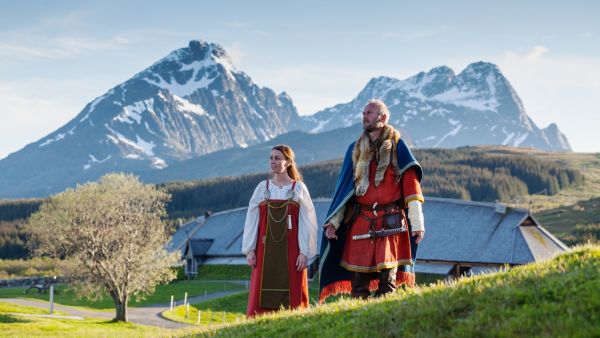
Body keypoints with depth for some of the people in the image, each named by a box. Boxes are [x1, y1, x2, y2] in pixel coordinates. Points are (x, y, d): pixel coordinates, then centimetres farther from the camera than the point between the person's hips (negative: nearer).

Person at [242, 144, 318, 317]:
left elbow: (307, 221, 0)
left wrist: (304, 252, -7)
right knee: (263, 295, -2)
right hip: (266, 249, 2)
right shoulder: (262, 188, 9)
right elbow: (251, 219, 8)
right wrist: (250, 250, 1)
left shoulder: (299, 188, 3)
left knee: (291, 296, -2)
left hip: (290, 250, -2)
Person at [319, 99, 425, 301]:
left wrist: (417, 223, -8)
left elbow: (411, 186, -2)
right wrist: (333, 222, 7)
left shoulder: (397, 146, 4)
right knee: (358, 280, 0)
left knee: (387, 278, -4)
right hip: (360, 223, 3)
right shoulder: (355, 150, 15)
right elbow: (344, 187, 15)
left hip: (390, 223, -3)